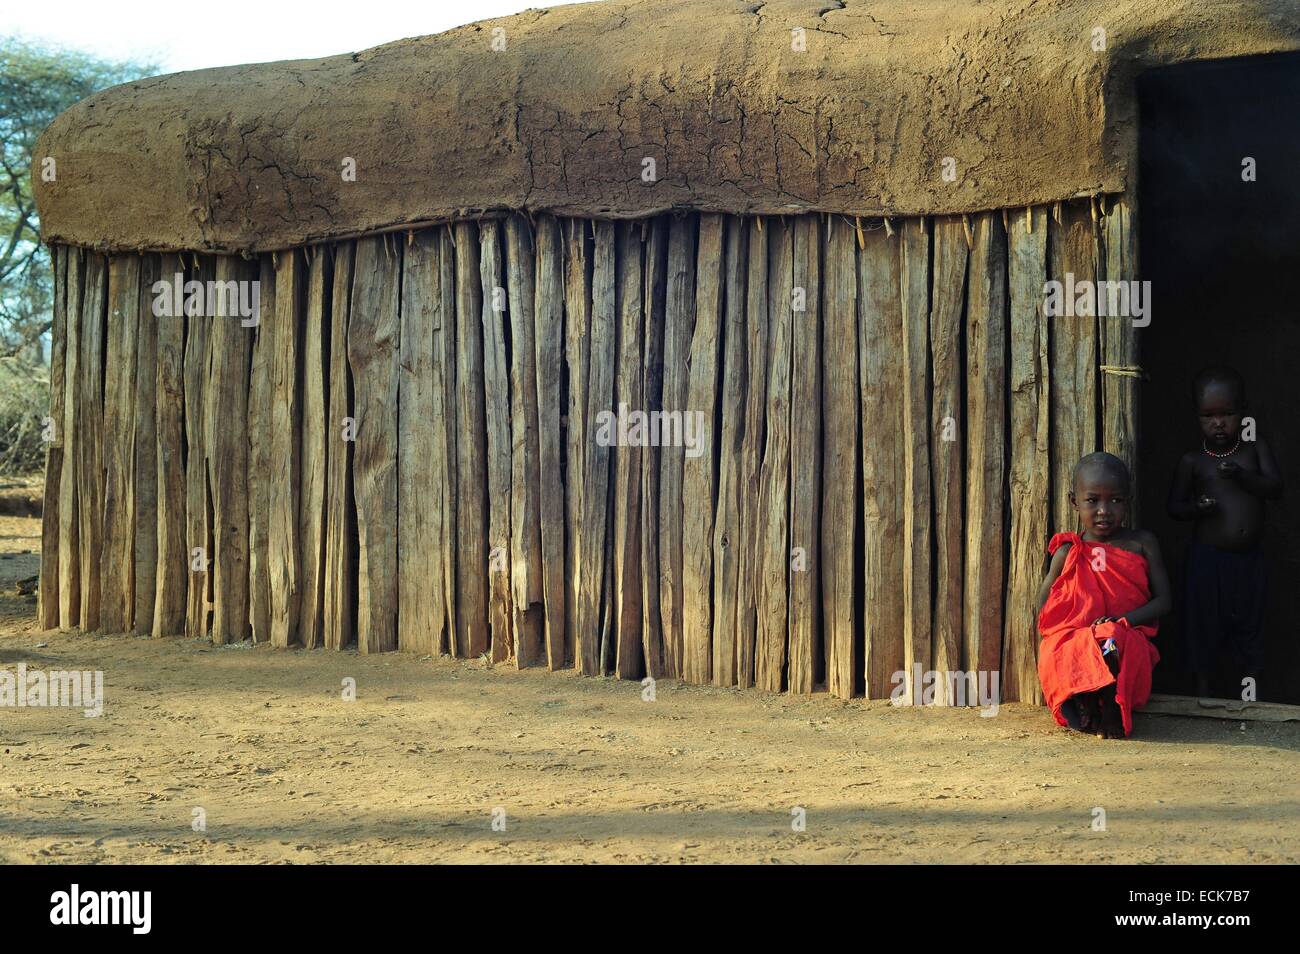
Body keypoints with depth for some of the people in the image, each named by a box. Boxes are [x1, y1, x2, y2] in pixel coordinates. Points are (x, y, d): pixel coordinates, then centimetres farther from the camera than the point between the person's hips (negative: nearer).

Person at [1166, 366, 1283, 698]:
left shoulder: (1256, 449, 0)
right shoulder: (1193, 461, -4)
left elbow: (1276, 489, -8)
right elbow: (1173, 505, 2)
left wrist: (1242, 476, -23)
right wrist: (1195, 508, -19)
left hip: (1249, 558, 2)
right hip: (1208, 558, -2)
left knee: (1249, 621, 13)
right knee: (1204, 621, 7)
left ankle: (1252, 691, 29)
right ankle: (1203, 687, 24)